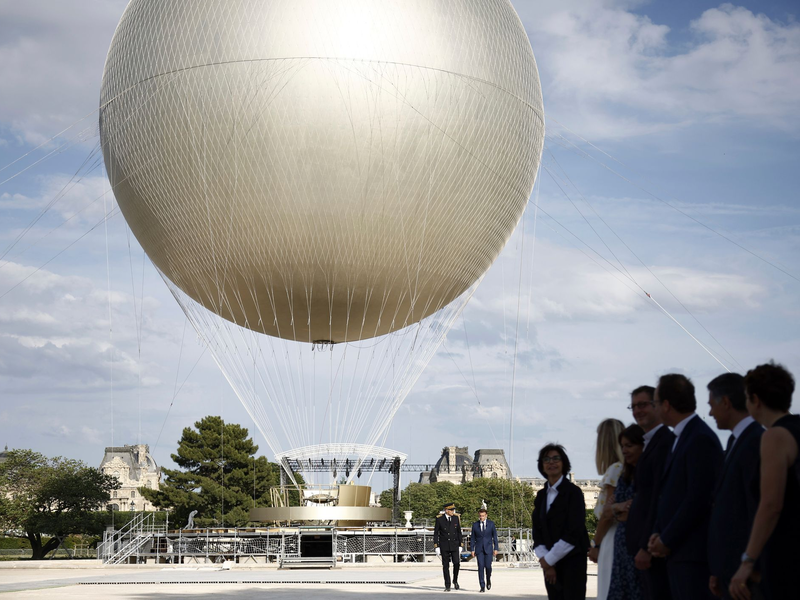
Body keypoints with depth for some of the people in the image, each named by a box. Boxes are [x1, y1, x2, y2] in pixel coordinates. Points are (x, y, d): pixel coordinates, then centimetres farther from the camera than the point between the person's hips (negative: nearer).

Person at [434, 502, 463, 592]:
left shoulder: (456, 518, 0)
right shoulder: (439, 519, -7)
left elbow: (459, 532, 6)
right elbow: (436, 533, -3)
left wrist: (460, 546, 4)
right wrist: (436, 547, -8)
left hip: (454, 545, 1)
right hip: (444, 546, -1)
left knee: (456, 563, -13)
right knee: (445, 566, 0)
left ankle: (455, 580, 11)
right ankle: (447, 586, 8)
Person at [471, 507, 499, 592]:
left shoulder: (491, 523, 2)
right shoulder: (475, 525, 4)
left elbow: (495, 536, 3)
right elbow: (473, 538, 7)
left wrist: (496, 548, -2)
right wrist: (472, 550, 1)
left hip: (488, 548, -1)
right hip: (479, 549, 1)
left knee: (488, 566, -7)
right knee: (481, 567, -7)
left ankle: (488, 580, 23)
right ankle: (482, 586, -5)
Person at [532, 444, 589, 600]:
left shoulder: (573, 492, -6)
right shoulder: (541, 495, 12)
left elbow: (574, 532, -13)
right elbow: (537, 530, 9)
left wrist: (549, 559, -11)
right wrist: (544, 559, -7)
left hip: (572, 561, -5)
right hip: (549, 563, 5)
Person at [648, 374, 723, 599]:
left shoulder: (701, 439, -13)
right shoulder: (682, 437, 17)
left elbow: (698, 499, -18)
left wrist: (667, 540, -12)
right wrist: (658, 533, 5)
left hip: (693, 553, -9)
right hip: (677, 551, 9)